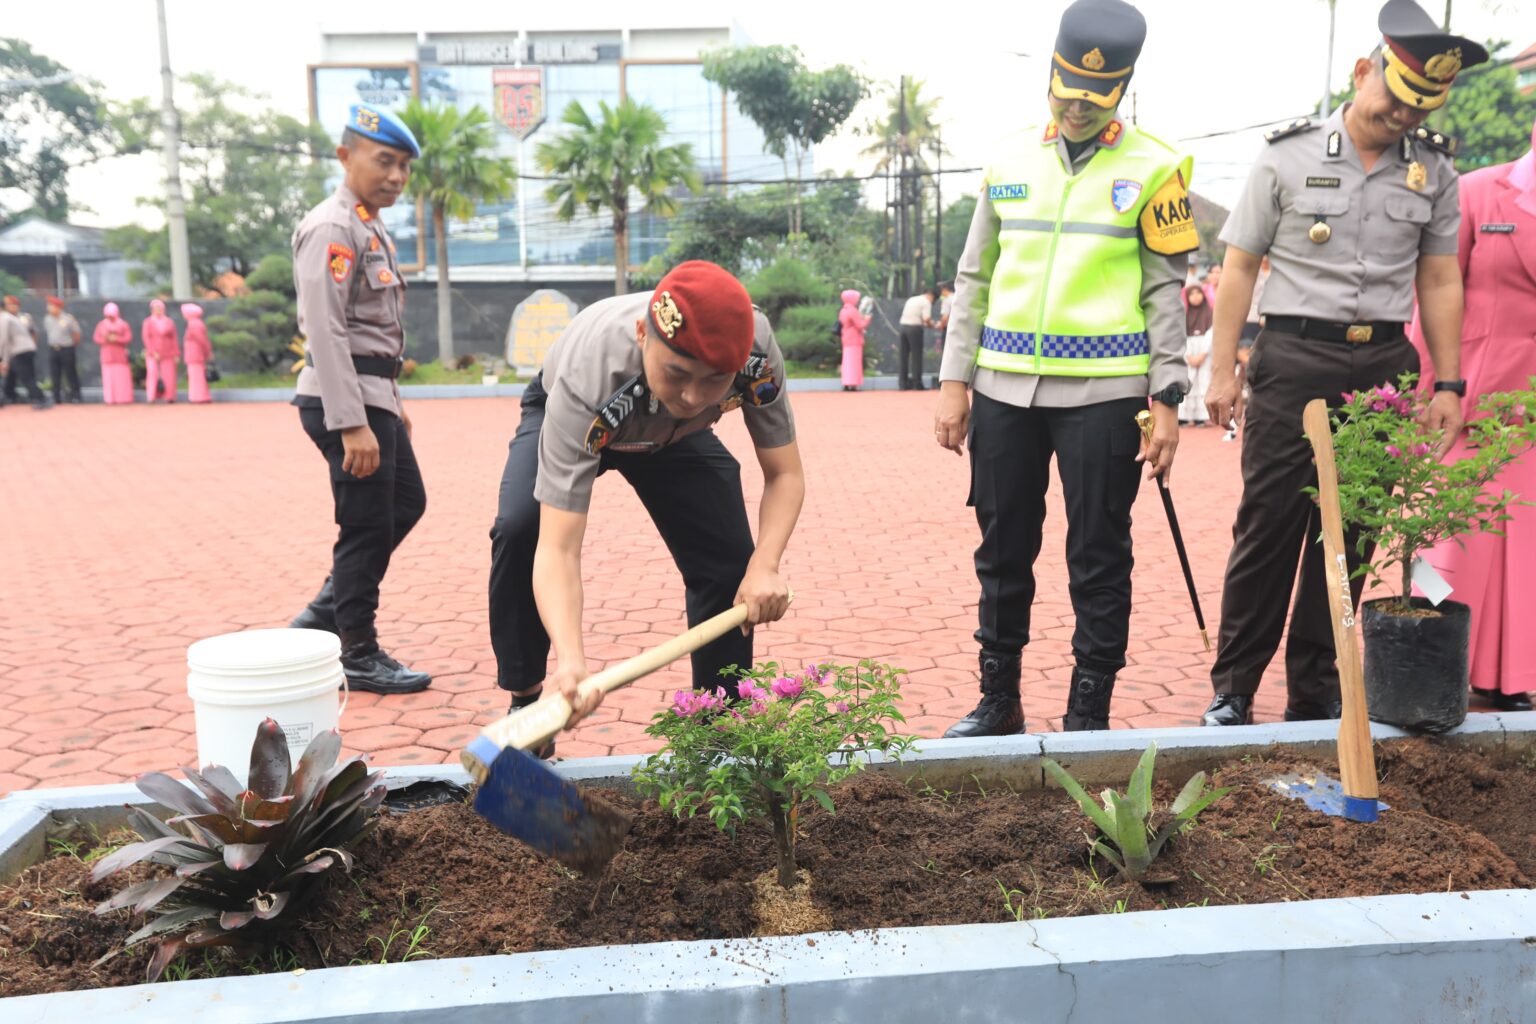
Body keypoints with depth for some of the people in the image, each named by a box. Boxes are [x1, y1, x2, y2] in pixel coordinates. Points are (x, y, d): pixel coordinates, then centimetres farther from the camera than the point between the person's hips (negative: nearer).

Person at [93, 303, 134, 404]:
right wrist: (105, 339, -13)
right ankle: (110, 399, -2)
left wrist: (117, 339, -16)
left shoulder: (123, 325, 4)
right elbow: (96, 338, 6)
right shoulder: (101, 325, 10)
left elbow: (128, 338, -3)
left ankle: (124, 399, -3)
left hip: (120, 355, -2)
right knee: (108, 376, -3)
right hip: (107, 354, 2)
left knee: (122, 376, -5)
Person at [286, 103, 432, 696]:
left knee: (406, 502, 17)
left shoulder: (372, 228, 17)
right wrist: (352, 424, -26)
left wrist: (392, 403, 22)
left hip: (373, 392, 10)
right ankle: (358, 656, 12)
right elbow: (326, 332, -22)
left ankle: (324, 615, 25)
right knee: (367, 526, -3)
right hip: (344, 396, -10)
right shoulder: (332, 228, -14)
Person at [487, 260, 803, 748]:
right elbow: (558, 547, -48)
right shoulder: (588, 375, -46)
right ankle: (525, 701, -7)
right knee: (519, 528, -30)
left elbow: (785, 474, -25)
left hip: (676, 433, 3)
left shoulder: (755, 348, -38)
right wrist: (571, 661, -64)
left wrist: (764, 565, -43)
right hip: (563, 417, -2)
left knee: (729, 564, -11)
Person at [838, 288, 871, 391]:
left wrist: (861, 318, 17)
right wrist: (866, 319, 1)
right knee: (854, 361, -9)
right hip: (855, 340, -9)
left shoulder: (843, 311, 13)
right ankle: (852, 384, -14)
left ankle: (846, 384, 8)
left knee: (847, 361, 9)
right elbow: (860, 325, -17)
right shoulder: (853, 311, -16)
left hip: (847, 339, 9)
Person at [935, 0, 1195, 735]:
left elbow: (1166, 289, 1)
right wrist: (955, 379, 6)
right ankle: (998, 701, 25)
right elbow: (974, 278, 12)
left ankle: (1089, 714, 17)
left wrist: (1166, 400, -5)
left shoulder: (1153, 168, 2)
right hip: (1004, 390, 3)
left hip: (1103, 393, -3)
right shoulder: (1010, 160, 11)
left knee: (1098, 560, 4)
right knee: (1003, 552, 10)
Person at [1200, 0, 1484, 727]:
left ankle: (1316, 690, 18)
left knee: (1349, 532, 7)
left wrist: (1449, 384, 9)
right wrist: (1222, 368, -4)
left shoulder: (1434, 170, 9)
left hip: (1382, 365, 3)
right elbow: (1240, 266, 2)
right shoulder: (1287, 156, 1)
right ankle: (1232, 687, 6)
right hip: (1293, 359, -3)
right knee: (1268, 524, -3)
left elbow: (1438, 281, 13)